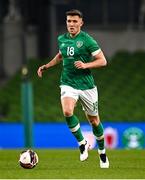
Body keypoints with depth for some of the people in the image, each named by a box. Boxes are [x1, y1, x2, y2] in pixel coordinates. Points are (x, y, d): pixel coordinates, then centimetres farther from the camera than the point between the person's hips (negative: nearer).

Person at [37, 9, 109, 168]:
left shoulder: (87, 40, -9)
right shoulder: (61, 39, 6)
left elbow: (102, 61, -9)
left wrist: (86, 65, -23)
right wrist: (46, 66, 19)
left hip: (86, 85, -3)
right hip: (68, 83, 3)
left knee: (93, 120, 8)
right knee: (67, 112, -25)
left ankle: (102, 152, 30)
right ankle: (82, 143, -6)